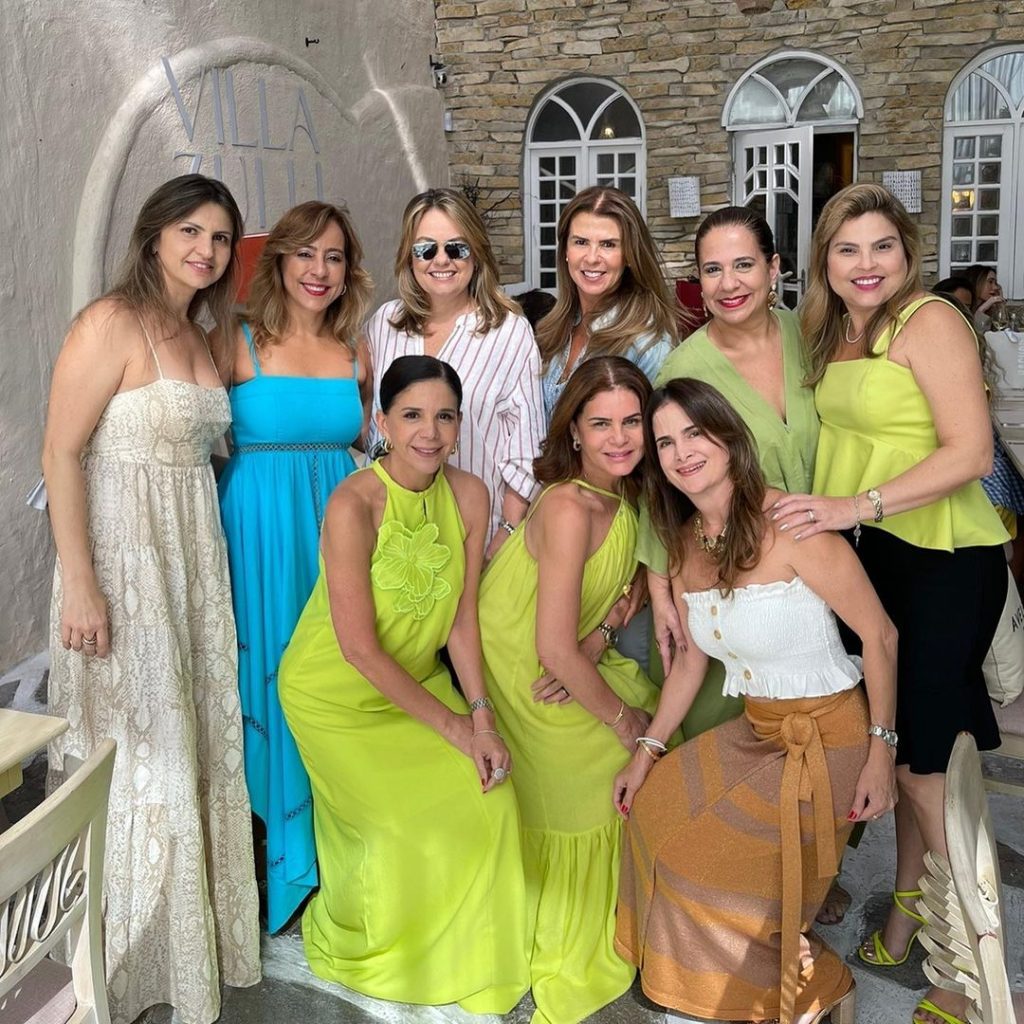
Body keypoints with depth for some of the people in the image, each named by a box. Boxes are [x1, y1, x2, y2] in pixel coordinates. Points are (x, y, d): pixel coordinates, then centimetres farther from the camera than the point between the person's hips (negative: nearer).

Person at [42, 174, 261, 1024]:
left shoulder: (200, 337, 12)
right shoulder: (112, 323, -12)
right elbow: (61, 454, -16)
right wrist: (79, 583, -20)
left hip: (193, 554, 8)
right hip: (122, 555, -8)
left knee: (193, 744, 15)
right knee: (135, 755, 3)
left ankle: (189, 934, 35)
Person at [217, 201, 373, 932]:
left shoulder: (356, 353, 8)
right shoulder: (239, 344, -4)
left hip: (337, 526, 4)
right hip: (258, 533, -4)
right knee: (266, 681, 3)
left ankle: (329, 853, 27)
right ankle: (273, 863, 21)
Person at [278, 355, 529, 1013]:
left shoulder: (468, 495, -10)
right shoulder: (353, 505, -26)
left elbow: (463, 617, -5)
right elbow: (359, 648, -24)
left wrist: (482, 718, -14)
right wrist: (449, 722, -18)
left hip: (418, 681, 5)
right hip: (338, 693, -5)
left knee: (488, 794, -8)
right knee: (410, 823, -13)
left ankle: (468, 957, 19)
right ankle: (357, 943, 21)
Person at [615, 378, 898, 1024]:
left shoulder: (790, 525, -22)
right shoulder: (685, 542, 1)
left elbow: (880, 635, -16)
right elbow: (692, 661, 10)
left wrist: (881, 750, -16)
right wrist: (649, 749, 7)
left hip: (828, 738, -7)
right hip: (754, 731, 7)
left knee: (706, 861, -7)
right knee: (653, 810, 4)